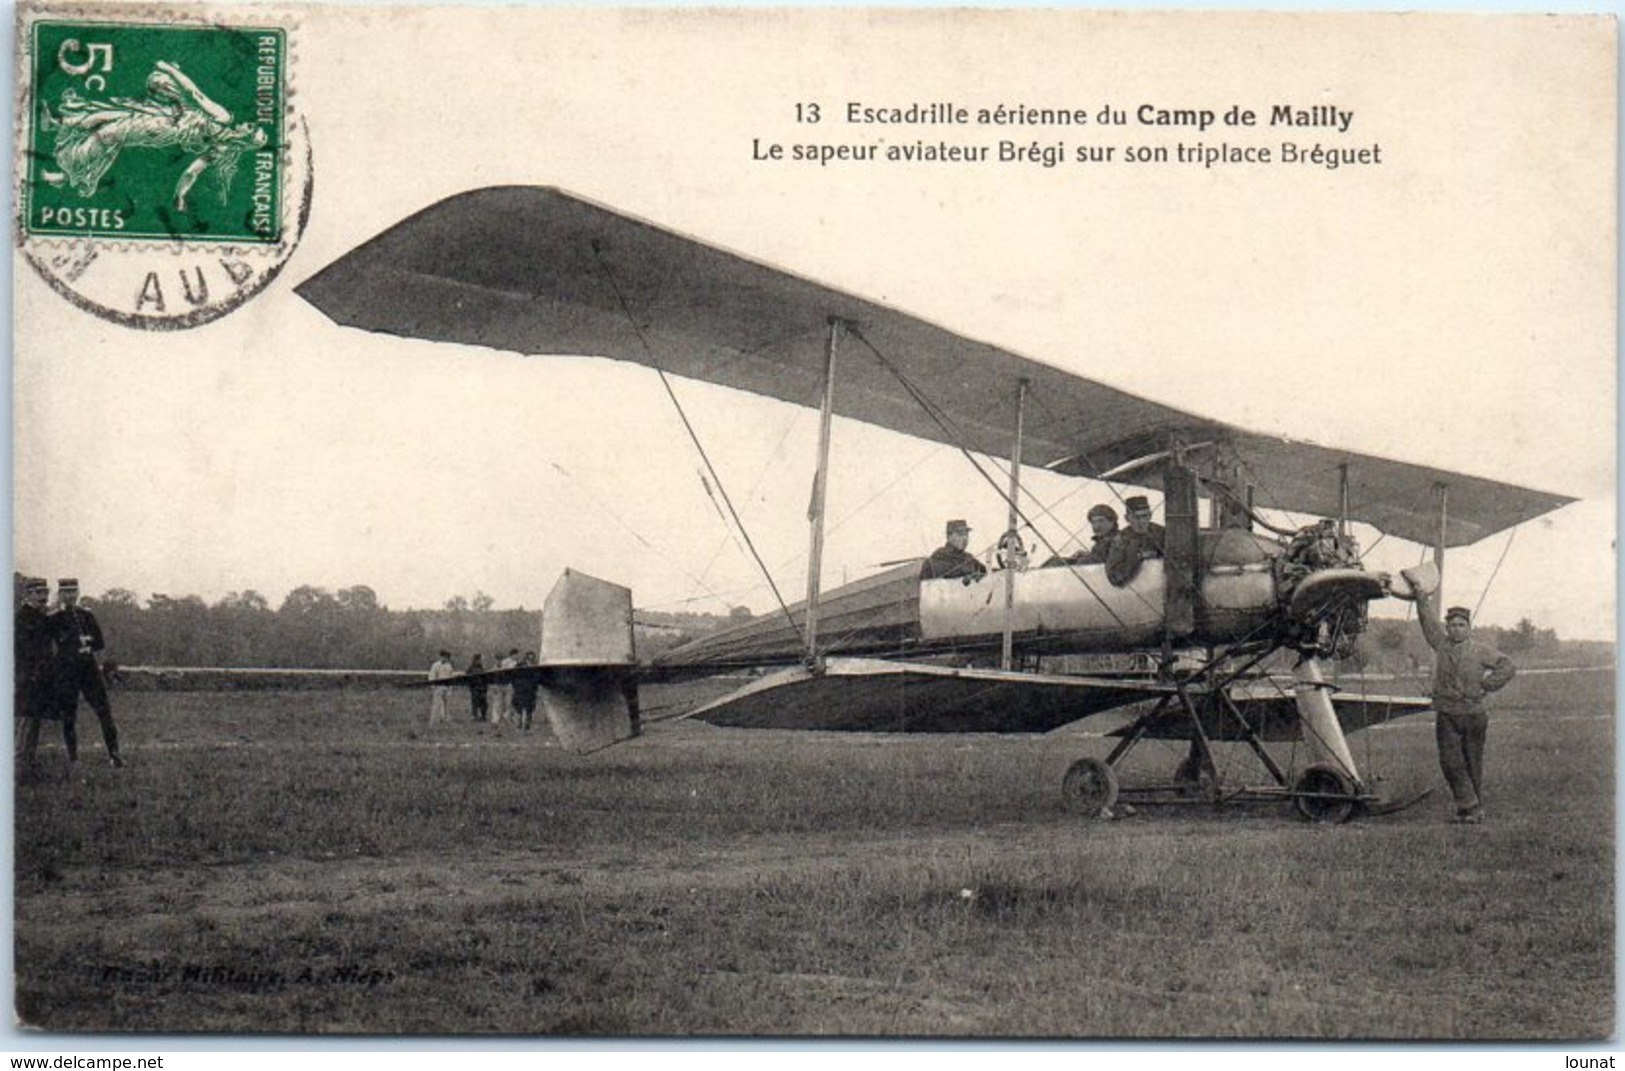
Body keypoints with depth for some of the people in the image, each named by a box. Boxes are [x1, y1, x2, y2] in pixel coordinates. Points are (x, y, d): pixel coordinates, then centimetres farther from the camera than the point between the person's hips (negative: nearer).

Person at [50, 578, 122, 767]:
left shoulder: (87, 615, 11)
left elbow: (100, 644, 11)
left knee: (104, 710, -5)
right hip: (66, 672, -2)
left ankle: (114, 754, -4)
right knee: (69, 716, 2)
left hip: (90, 668, 2)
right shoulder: (55, 619, 4)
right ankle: (73, 757, 11)